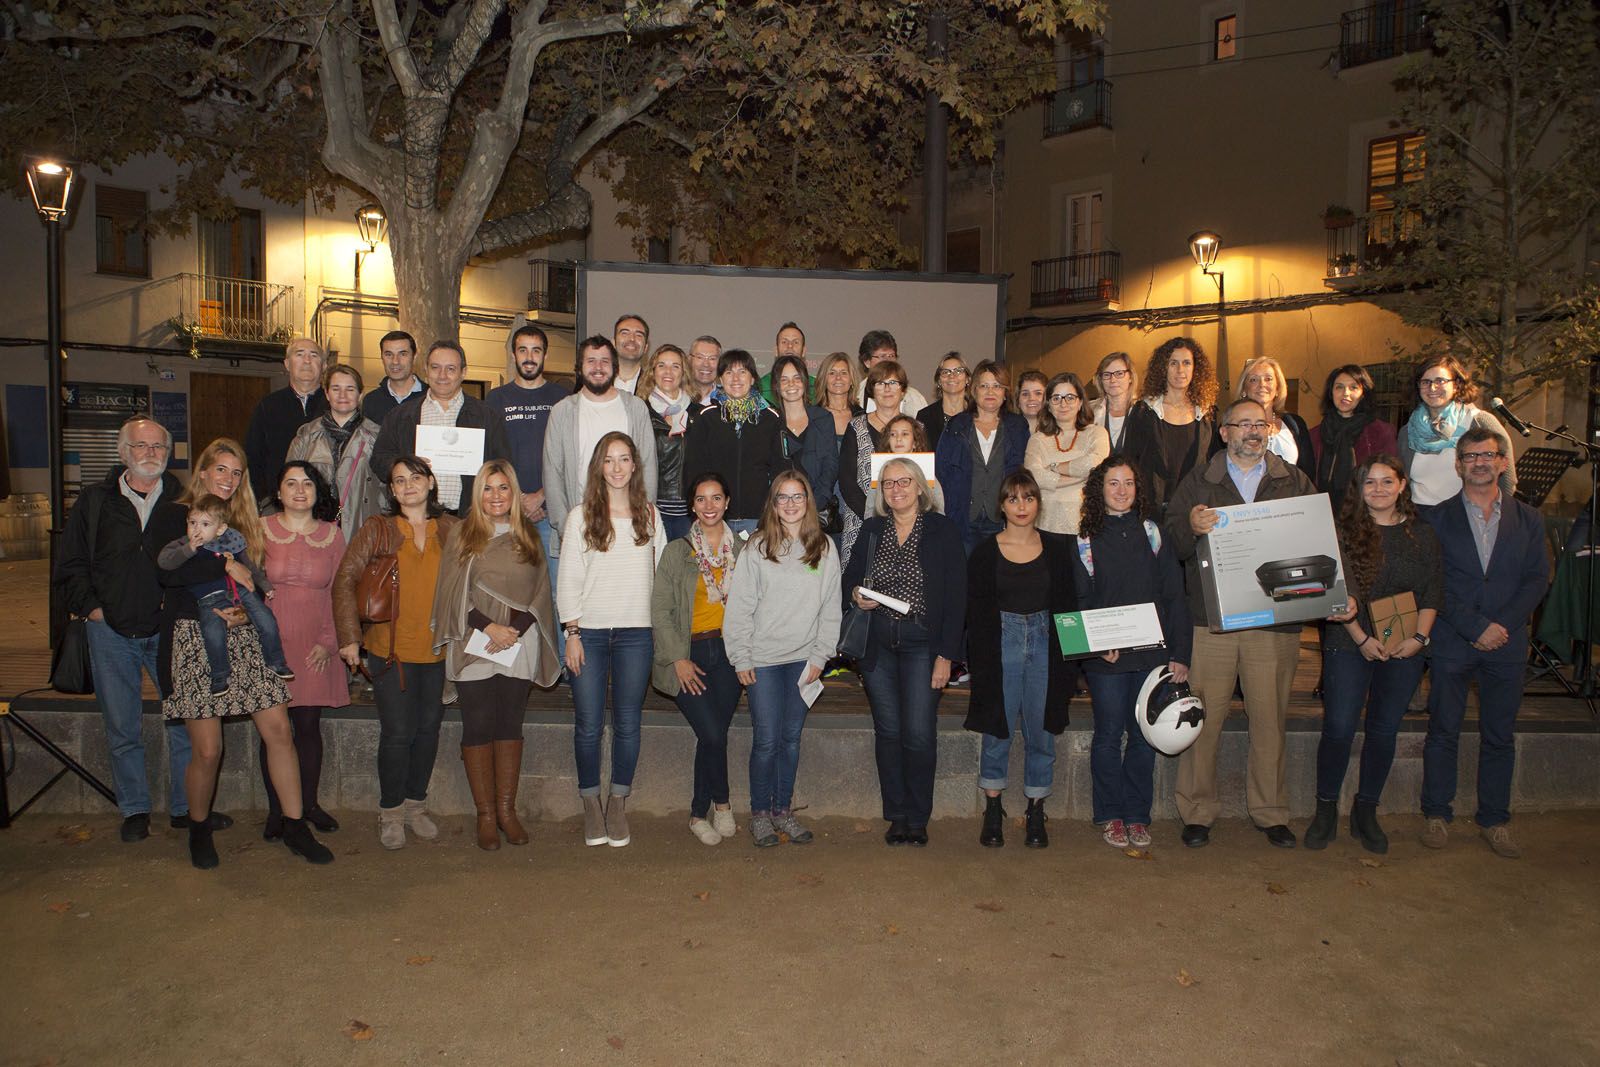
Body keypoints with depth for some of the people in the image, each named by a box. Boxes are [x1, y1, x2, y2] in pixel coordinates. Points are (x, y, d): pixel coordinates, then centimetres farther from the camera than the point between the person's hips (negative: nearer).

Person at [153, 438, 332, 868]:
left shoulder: (243, 523, 17)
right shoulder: (172, 515, 1)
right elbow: (168, 571, -17)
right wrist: (226, 565, -16)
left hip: (243, 635, 4)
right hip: (194, 638, -4)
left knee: (278, 729, -4)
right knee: (207, 749, -2)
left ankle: (295, 827, 4)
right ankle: (199, 829, 23)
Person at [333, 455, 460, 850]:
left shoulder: (450, 529, 5)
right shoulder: (377, 529, -1)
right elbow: (345, 580, -4)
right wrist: (349, 636, -11)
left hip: (438, 649, 3)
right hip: (390, 649, -3)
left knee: (428, 729, 11)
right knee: (398, 732, -2)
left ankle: (415, 803, 29)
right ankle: (390, 812, 17)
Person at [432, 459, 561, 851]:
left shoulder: (528, 536, 9)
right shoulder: (462, 535, 4)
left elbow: (541, 591, 5)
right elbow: (454, 592, -2)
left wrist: (514, 630, -9)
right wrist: (489, 627, -13)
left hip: (520, 646, 2)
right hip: (473, 647, -2)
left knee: (510, 726, 6)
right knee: (478, 727, 1)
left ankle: (507, 809, 15)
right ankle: (485, 814, 10)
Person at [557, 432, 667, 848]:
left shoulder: (649, 515, 9)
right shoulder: (580, 517, 3)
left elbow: (662, 572, 11)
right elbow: (568, 580, 2)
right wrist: (572, 633, -5)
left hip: (636, 631, 1)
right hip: (589, 630, -1)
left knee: (627, 724, 4)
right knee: (589, 725, 2)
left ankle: (618, 805, 17)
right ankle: (591, 806, 18)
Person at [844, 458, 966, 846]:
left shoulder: (943, 530, -2)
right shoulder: (871, 529, 8)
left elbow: (956, 597, -5)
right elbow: (850, 577, 18)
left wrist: (946, 655, -10)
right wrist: (856, 594, -7)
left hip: (922, 643, -3)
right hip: (878, 643, 3)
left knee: (919, 734, -5)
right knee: (887, 731, 6)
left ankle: (917, 818, 10)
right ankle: (896, 816, 18)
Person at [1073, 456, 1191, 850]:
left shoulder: (1153, 534, 6)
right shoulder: (1086, 542, 3)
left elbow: (1174, 596, 4)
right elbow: (1081, 603, 2)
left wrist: (1180, 652, -3)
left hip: (1152, 653, 1)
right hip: (1105, 658, -1)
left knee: (1143, 736, 7)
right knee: (1108, 736, 4)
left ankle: (1137, 816, 20)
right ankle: (1111, 816, 18)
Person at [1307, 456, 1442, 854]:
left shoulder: (1422, 535, 8)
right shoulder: (1344, 531, -2)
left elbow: (1433, 592, 7)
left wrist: (1420, 637, -6)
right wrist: (1362, 638, -13)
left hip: (1404, 650, 3)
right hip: (1349, 646, -3)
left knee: (1384, 731, 9)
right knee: (1339, 728, -5)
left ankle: (1366, 813, 22)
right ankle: (1326, 810, 11)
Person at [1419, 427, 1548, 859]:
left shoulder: (1527, 520, 10)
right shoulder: (1438, 519, 3)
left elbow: (1537, 578, 2)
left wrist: (1502, 624, -11)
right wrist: (1475, 627, -13)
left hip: (1507, 644, 2)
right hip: (1451, 642, -2)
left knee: (1500, 735, 8)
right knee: (1444, 731, 4)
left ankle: (1495, 819, 20)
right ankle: (1436, 814, 15)